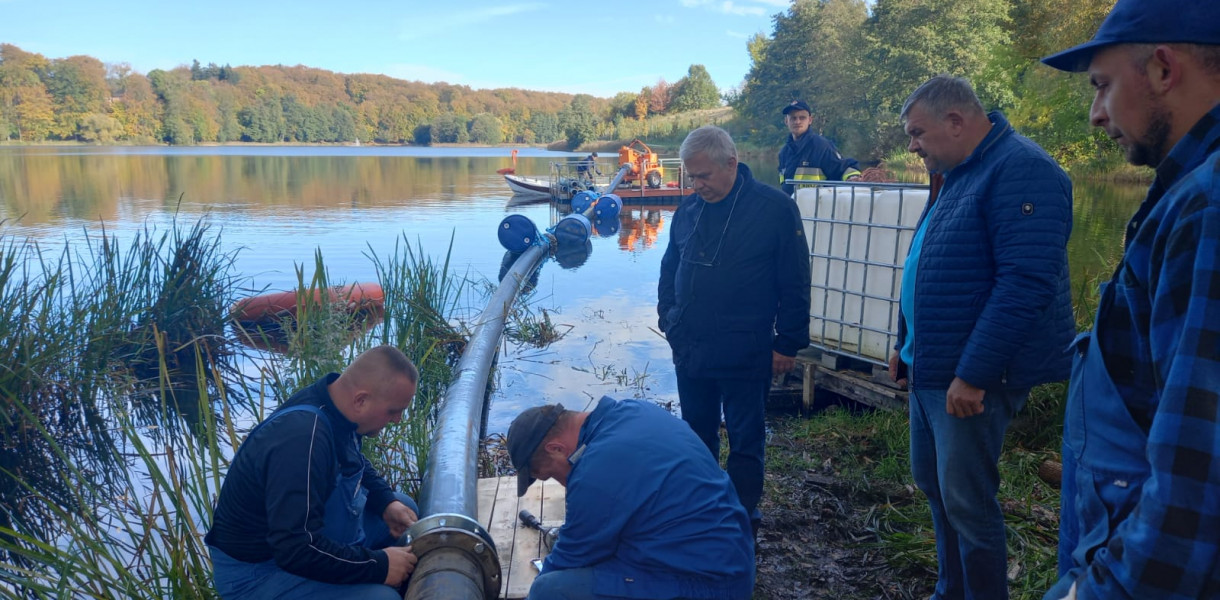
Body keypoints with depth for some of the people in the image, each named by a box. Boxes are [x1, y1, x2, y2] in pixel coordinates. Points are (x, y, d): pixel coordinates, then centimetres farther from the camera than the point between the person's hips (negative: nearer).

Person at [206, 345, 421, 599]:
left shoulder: (336, 404, -6)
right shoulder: (302, 440, -34)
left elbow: (356, 463, 16)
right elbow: (298, 551, -35)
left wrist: (387, 503, -1)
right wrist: (378, 566, -25)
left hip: (304, 532, 10)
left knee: (404, 507, 9)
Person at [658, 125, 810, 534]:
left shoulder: (776, 209, -9)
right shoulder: (688, 210, 6)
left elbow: (795, 283, -7)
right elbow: (669, 270, 17)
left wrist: (788, 343, -8)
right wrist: (669, 321, 9)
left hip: (744, 354, -5)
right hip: (689, 350, 5)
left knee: (745, 441, 7)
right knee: (697, 435, 17)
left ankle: (743, 518, 22)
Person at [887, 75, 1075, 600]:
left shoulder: (1019, 170, -17)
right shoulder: (959, 175, 14)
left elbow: (1027, 281, -25)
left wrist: (973, 373, -25)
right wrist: (907, 344, 20)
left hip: (971, 378, -10)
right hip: (930, 368, 10)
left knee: (966, 502, -1)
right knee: (932, 484, 18)